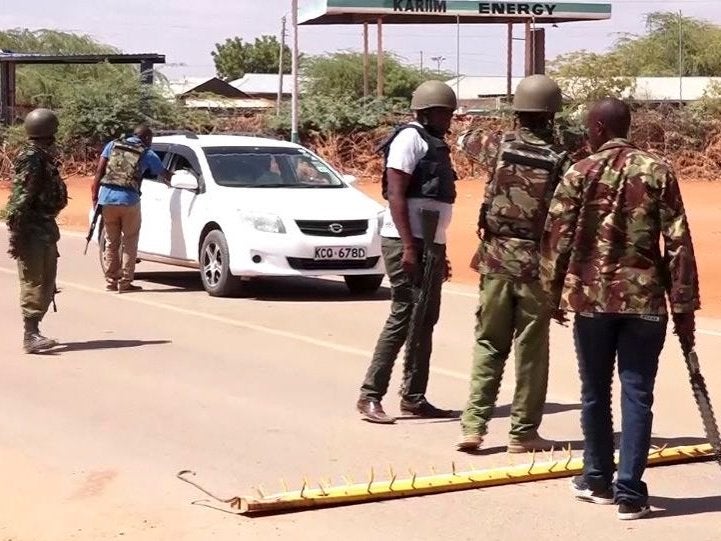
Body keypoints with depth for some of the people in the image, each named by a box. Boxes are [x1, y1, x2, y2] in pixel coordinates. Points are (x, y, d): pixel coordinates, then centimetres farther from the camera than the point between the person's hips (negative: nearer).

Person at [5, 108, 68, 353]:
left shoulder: (45, 156, 15)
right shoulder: (30, 158, -15)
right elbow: (20, 197, -19)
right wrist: (17, 234, -23)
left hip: (45, 228, 10)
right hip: (32, 230, -10)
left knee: (46, 282, 13)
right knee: (33, 282, -9)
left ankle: (33, 330, 21)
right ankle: (30, 336, -9)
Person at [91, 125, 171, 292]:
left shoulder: (112, 145, 14)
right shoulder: (147, 154, 7)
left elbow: (99, 172, 6)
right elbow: (165, 175, 14)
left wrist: (95, 197, 6)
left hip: (107, 198, 3)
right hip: (129, 200, -3)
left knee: (111, 242, 13)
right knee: (129, 242, 8)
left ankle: (111, 280, 16)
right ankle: (125, 282, 6)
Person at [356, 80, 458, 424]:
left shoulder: (436, 145, 19)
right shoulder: (410, 138, -10)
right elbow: (396, 194, -17)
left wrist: (440, 254, 22)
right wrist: (409, 247, -23)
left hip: (429, 244, 10)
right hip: (405, 243, -10)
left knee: (425, 321, 10)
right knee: (403, 318, -10)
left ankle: (414, 399, 15)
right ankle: (370, 396, -7)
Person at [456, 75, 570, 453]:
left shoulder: (500, 147, -2)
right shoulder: (558, 161, -7)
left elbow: (466, 143, 20)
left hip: (496, 261, 2)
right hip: (536, 265, -2)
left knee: (488, 343, 11)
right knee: (531, 350, 6)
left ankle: (473, 425, 4)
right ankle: (523, 432, 11)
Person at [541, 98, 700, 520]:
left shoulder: (580, 174, -1)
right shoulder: (658, 172, 0)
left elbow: (558, 238, -2)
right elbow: (678, 243, -4)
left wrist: (555, 293, 12)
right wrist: (684, 307, 1)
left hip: (591, 297, 0)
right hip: (645, 299, 0)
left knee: (595, 393, 14)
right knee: (637, 395, 2)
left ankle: (598, 480, 26)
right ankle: (630, 492, 0)